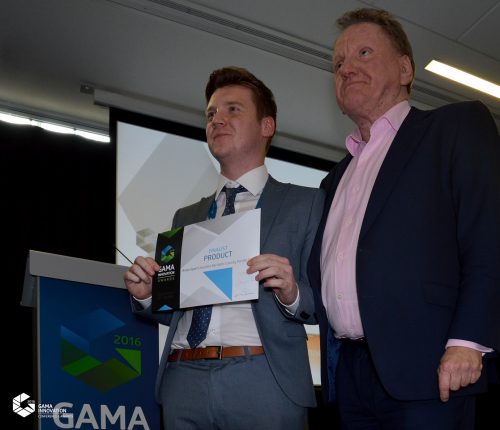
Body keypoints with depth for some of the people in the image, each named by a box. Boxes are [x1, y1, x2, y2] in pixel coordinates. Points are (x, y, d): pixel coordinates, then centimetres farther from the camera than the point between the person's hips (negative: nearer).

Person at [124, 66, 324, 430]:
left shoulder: (307, 204, 6)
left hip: (263, 383, -4)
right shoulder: (186, 218, 20)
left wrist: (293, 294, -19)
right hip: (183, 382, 4)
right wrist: (146, 294, 1)